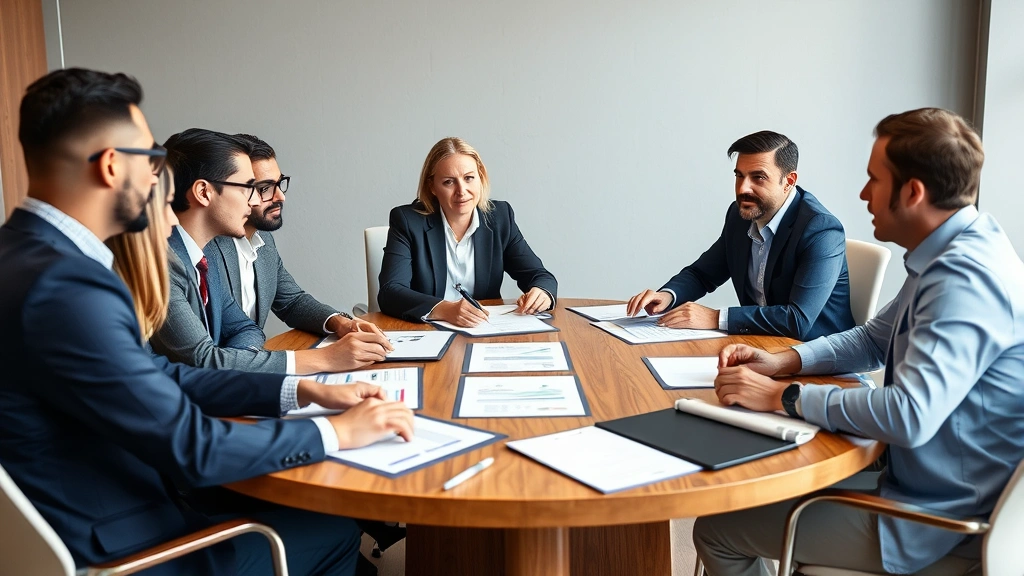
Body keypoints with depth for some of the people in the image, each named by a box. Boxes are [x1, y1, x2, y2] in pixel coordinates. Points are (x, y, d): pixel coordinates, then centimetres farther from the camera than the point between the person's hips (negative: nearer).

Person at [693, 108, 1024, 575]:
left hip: (937, 522, -9)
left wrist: (782, 396, -24)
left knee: (716, 530, -6)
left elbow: (909, 416, -35)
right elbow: (876, 338, 15)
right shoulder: (956, 254, 5)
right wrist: (782, 362, 0)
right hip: (919, 479, 9)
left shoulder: (966, 278, -27)